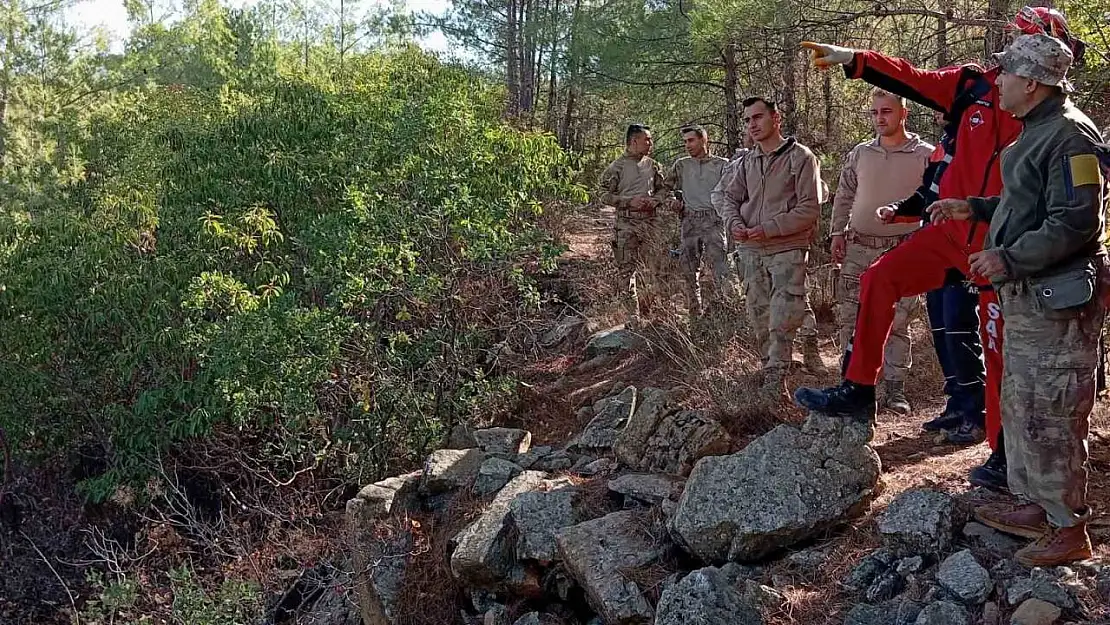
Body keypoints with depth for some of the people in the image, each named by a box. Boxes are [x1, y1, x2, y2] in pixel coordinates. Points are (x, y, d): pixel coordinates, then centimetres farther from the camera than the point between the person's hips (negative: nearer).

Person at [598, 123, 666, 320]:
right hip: (626, 223, -4)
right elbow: (605, 195, -4)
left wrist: (655, 200, -3)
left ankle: (646, 309, 17)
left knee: (653, 266, 3)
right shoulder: (616, 167, -3)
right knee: (627, 267, -2)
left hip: (652, 221, 4)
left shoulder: (652, 165, 10)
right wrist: (630, 202, -15)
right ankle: (632, 312, 4)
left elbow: (662, 188, 19)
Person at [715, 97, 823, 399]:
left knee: (782, 322, -9)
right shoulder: (747, 161, 11)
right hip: (751, 251, 6)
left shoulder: (801, 157, -7)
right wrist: (734, 222, -9)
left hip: (787, 251, -6)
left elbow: (809, 210, -12)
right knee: (759, 318, 12)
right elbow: (727, 196, 13)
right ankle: (768, 369, 25)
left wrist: (767, 229, -17)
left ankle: (774, 383, -6)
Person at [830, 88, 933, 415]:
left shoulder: (925, 155, -2)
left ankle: (895, 388, 11)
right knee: (851, 318, 2)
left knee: (897, 322, 1)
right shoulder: (859, 154, 7)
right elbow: (843, 197, 14)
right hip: (859, 247, 3)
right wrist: (837, 233, 7)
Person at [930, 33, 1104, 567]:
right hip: (1026, 296, 11)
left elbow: (1074, 223, -23)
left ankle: (1068, 528, 8)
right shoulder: (1036, 132, 15)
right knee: (1019, 407, 17)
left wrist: (1008, 259, -21)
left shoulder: (1070, 136, -17)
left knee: (1048, 418, -4)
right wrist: (973, 208, 18)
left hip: (1056, 302, -11)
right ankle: (1032, 505, 29)